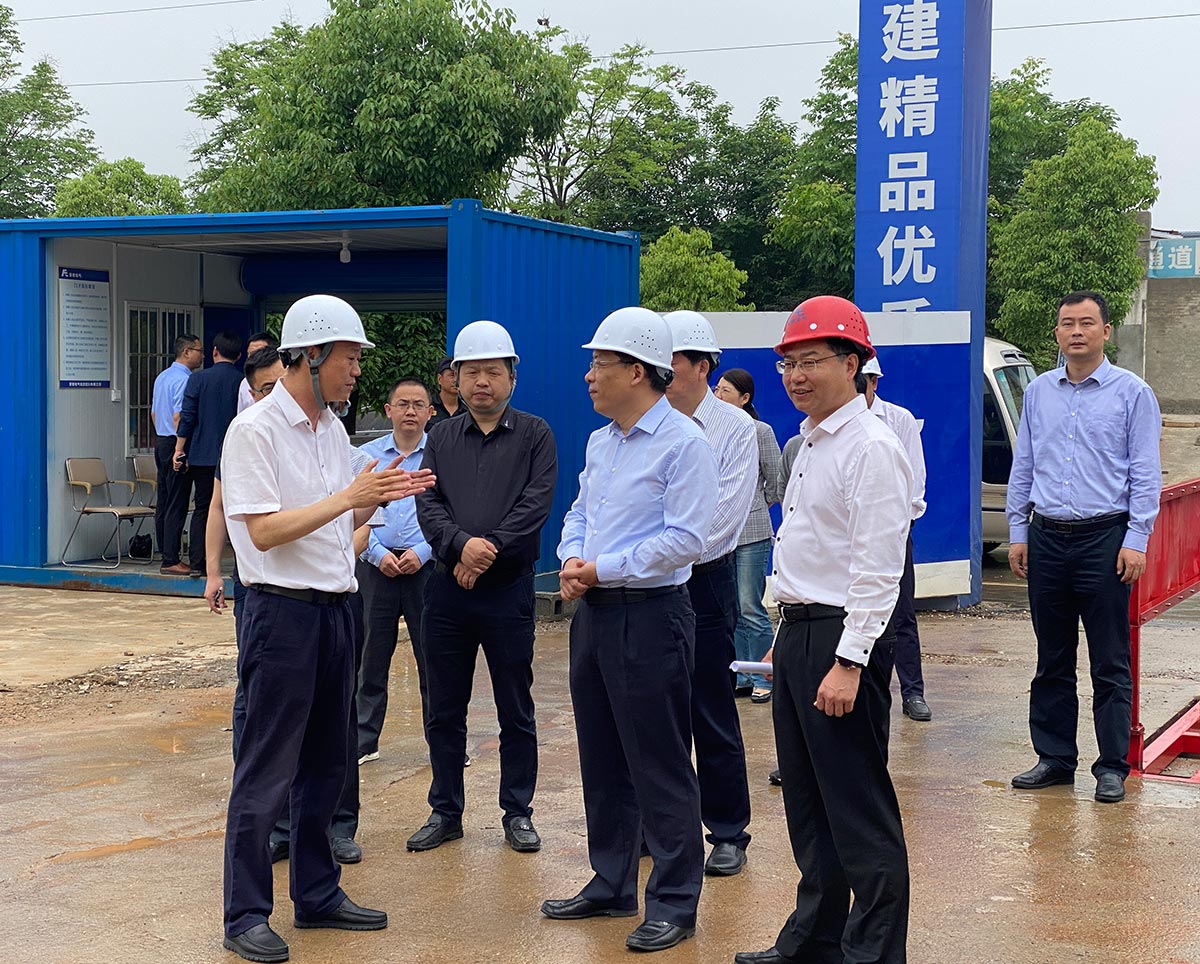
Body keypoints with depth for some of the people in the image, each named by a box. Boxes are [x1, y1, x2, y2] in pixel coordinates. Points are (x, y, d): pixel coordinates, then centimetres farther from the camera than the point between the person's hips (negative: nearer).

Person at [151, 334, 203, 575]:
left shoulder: (162, 377, 16)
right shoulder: (183, 380, -14)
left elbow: (154, 413, 22)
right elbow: (178, 417, -20)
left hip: (161, 441, 10)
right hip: (176, 445, -10)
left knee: (163, 503, 11)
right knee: (176, 506, -8)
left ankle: (166, 554, 15)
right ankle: (171, 560, -8)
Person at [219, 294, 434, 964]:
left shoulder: (333, 429, 13)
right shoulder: (256, 430, -12)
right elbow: (264, 530, -19)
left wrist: (382, 496, 1)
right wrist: (351, 495, -21)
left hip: (335, 608, 8)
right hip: (283, 610, -8)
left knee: (326, 764, 15)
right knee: (268, 770, -2)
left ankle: (318, 895, 26)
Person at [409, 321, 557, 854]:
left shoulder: (534, 435, 1)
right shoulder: (442, 438, 10)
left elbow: (535, 505, -10)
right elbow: (428, 505, -1)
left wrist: (489, 551, -17)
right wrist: (462, 544, -19)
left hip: (508, 590, -3)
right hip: (447, 590, 3)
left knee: (516, 713, 5)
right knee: (444, 711, 9)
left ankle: (517, 813, 17)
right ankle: (445, 811, 21)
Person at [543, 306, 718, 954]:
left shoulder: (682, 442, -13)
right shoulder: (600, 442, 14)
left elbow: (684, 538, -20)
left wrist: (603, 569, -16)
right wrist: (572, 560, 1)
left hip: (651, 615, -9)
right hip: (594, 612, 9)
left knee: (660, 767, -1)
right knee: (602, 761, 16)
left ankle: (673, 903, 10)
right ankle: (611, 886, 29)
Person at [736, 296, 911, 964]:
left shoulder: (872, 446, -14)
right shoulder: (810, 443, 16)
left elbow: (878, 567, -20)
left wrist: (849, 662, -23)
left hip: (844, 639, -10)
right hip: (798, 632, 10)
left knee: (860, 811, -3)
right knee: (808, 807, 17)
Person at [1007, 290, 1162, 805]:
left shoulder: (1132, 393, -1)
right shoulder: (1038, 392, 11)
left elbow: (1146, 474, -3)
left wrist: (1136, 541, -10)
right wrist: (1017, 532, 10)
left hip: (1104, 537, -4)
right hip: (1047, 537, 4)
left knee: (1110, 664, 0)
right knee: (1052, 660, 10)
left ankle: (1112, 767, 8)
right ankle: (1054, 758, 19)